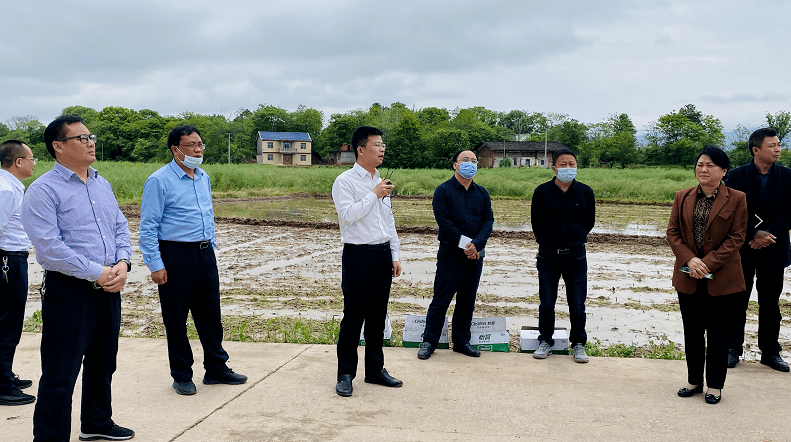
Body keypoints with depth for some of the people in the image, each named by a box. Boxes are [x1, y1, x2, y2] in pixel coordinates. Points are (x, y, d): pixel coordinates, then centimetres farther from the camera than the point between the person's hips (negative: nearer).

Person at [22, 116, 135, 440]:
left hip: (109, 288, 8)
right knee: (60, 375, -2)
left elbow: (120, 227, 14)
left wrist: (122, 263, -5)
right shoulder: (43, 190, -11)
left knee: (103, 363, 20)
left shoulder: (102, 184, 13)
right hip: (69, 292, -8)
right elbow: (49, 247, -19)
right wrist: (97, 273, -19)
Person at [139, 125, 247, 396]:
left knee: (210, 314, 12)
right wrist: (155, 265, -14)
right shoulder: (159, 181, -10)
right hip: (175, 257, -6)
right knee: (176, 319, 5)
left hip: (204, 254, 6)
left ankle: (216, 368, 25)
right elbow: (148, 227, -11)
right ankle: (182, 376, 18)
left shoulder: (204, 177, 11)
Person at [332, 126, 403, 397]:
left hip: (383, 254, 7)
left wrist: (394, 255, 15)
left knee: (378, 316, 13)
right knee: (354, 316, -2)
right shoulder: (345, 181, -7)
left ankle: (375, 370, 24)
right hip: (358, 256, -7)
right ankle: (345, 375, 10)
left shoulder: (381, 183, 15)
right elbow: (347, 215, -20)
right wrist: (374, 194, -14)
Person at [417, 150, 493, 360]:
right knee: (441, 299, -2)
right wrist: (464, 244, -16)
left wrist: (476, 244, -14)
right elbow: (444, 221, -12)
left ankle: (462, 341, 21)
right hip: (450, 253, -5)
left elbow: (488, 221, 2)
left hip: (475, 254, 5)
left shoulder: (482, 193, 11)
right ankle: (429, 341, 8)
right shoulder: (443, 191, -3)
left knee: (467, 301, 11)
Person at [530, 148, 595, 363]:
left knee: (577, 304, 4)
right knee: (546, 304, 7)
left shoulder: (585, 192, 0)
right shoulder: (542, 192, -3)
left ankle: (578, 344, 18)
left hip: (576, 256, 0)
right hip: (548, 256, 0)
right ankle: (545, 341, 22)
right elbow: (535, 221, 10)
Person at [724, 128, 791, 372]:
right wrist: (755, 234, -16)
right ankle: (733, 349, 18)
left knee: (770, 304, 9)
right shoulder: (736, 176, -4)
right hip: (742, 250, -1)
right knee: (737, 302, 6)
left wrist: (768, 234, -16)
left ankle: (770, 351, 20)